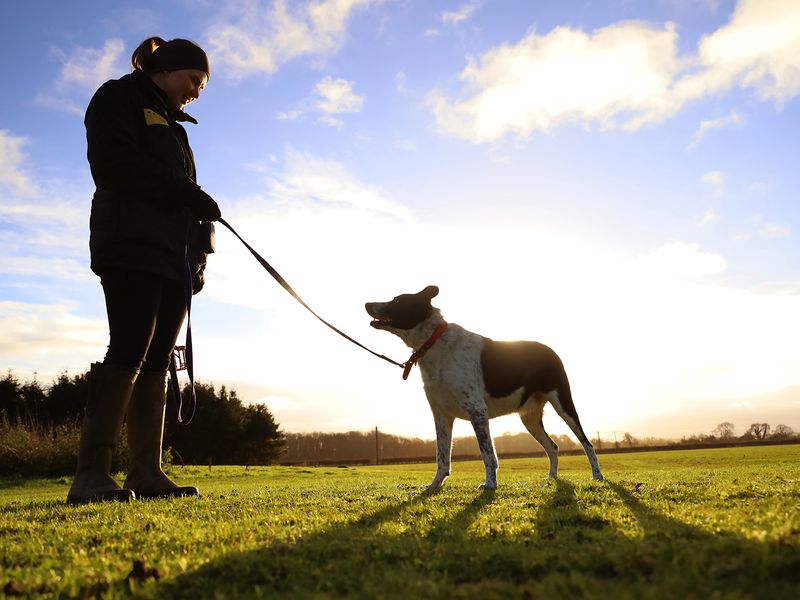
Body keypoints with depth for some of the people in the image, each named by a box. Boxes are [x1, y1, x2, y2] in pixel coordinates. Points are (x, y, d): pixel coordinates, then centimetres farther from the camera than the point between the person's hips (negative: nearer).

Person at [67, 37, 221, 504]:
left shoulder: (172, 126, 31)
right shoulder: (120, 98, 8)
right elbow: (115, 164, -10)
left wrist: (199, 253, 10)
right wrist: (187, 192, -11)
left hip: (173, 255, 8)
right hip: (132, 249, -8)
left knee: (157, 361, 0)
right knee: (130, 351, -17)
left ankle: (147, 473, -1)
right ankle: (92, 473, -16)